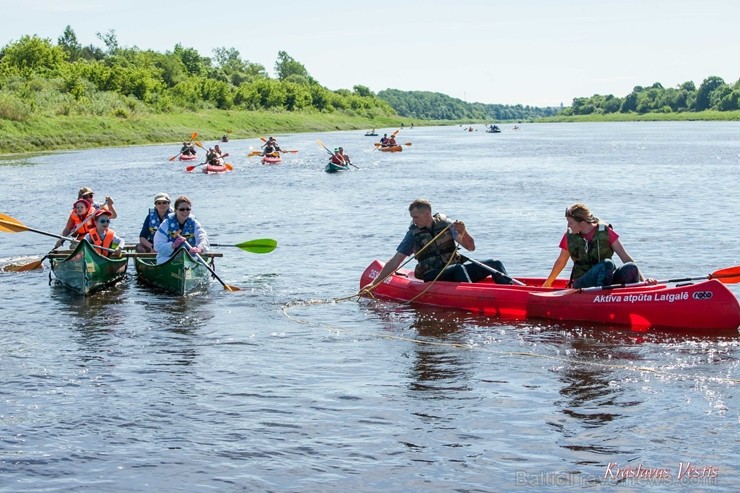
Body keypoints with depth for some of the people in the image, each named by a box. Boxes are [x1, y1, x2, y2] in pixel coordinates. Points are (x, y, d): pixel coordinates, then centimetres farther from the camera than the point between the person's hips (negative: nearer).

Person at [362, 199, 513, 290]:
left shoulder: (445, 224, 5)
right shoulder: (413, 234, 2)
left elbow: (471, 247, 2)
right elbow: (394, 262, 3)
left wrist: (463, 232, -19)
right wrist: (374, 283, -3)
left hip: (458, 270, 3)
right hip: (432, 278, -3)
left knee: (494, 264, -16)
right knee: (458, 268, -36)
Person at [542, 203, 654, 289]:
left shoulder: (605, 232, -1)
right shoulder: (569, 236, 4)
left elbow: (626, 258, -4)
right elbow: (561, 261, 20)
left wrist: (643, 280, -15)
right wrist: (547, 284, 30)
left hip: (608, 282, 1)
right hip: (581, 284, -1)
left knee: (630, 268, -30)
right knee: (607, 264, -34)